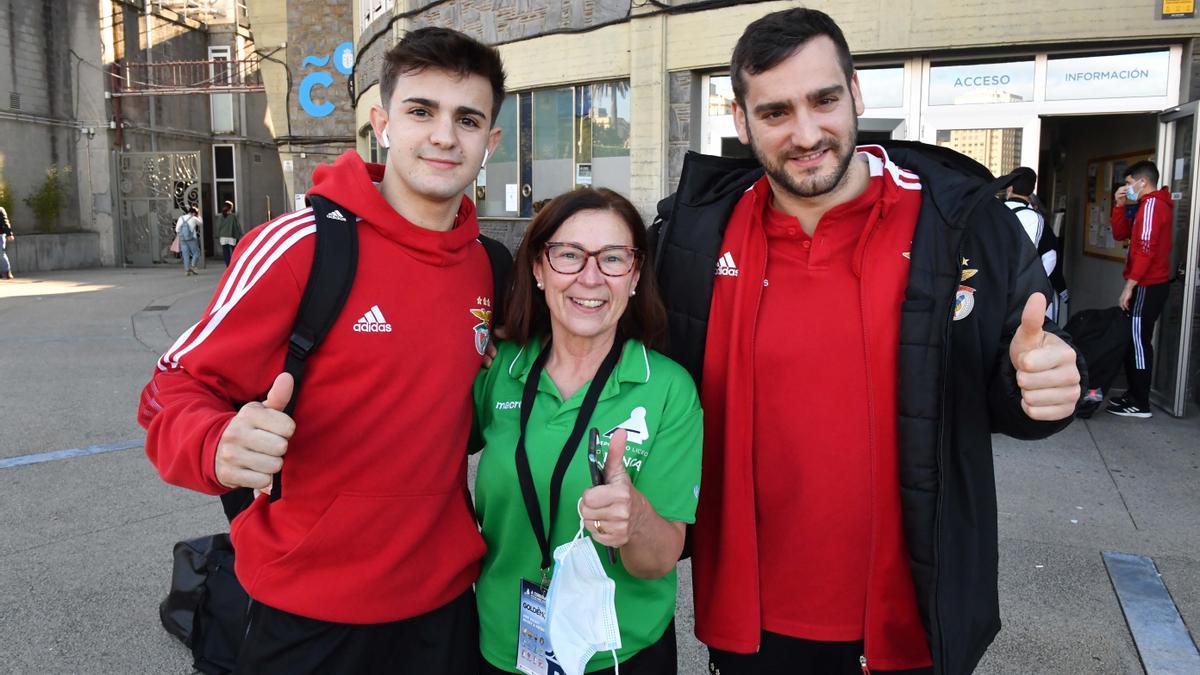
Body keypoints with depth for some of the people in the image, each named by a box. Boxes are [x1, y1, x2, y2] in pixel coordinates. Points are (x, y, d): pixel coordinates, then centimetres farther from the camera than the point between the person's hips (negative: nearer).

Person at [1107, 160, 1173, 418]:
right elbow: (1120, 234, 19)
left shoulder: (1152, 204, -13)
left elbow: (1146, 250, -21)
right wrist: (1119, 206, 7)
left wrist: (1129, 286, -21)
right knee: (1133, 339, 13)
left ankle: (1140, 404, -3)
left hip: (1147, 286, -10)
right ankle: (1134, 394, 19)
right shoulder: (1152, 205, 19)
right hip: (1149, 284, 10)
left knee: (1138, 341, -7)